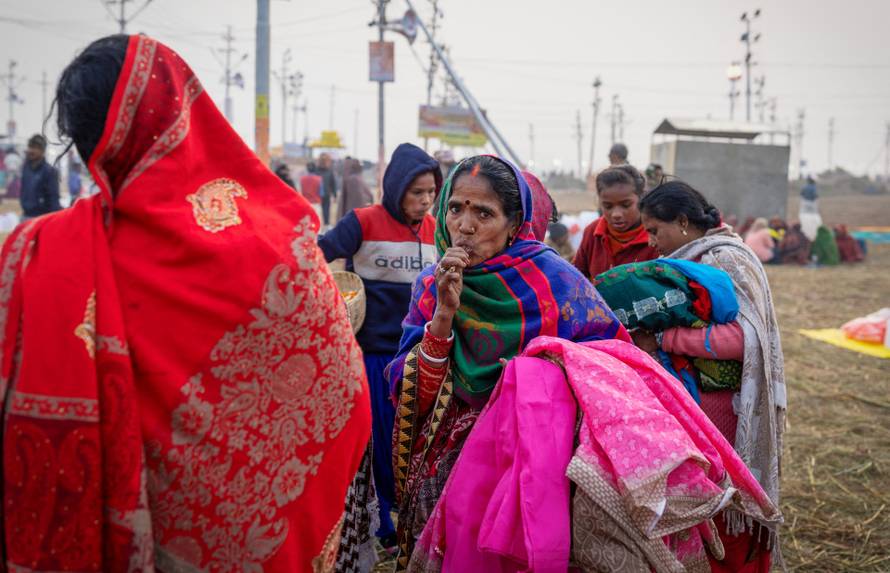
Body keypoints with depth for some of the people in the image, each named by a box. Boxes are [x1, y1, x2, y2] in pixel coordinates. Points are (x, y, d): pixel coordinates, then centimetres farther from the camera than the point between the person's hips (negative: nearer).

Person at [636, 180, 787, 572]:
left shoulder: (726, 260, -14)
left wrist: (662, 339, -21)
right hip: (696, 402, 8)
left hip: (726, 409, -8)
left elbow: (740, 337, -25)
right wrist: (645, 336, -3)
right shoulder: (693, 260, 12)